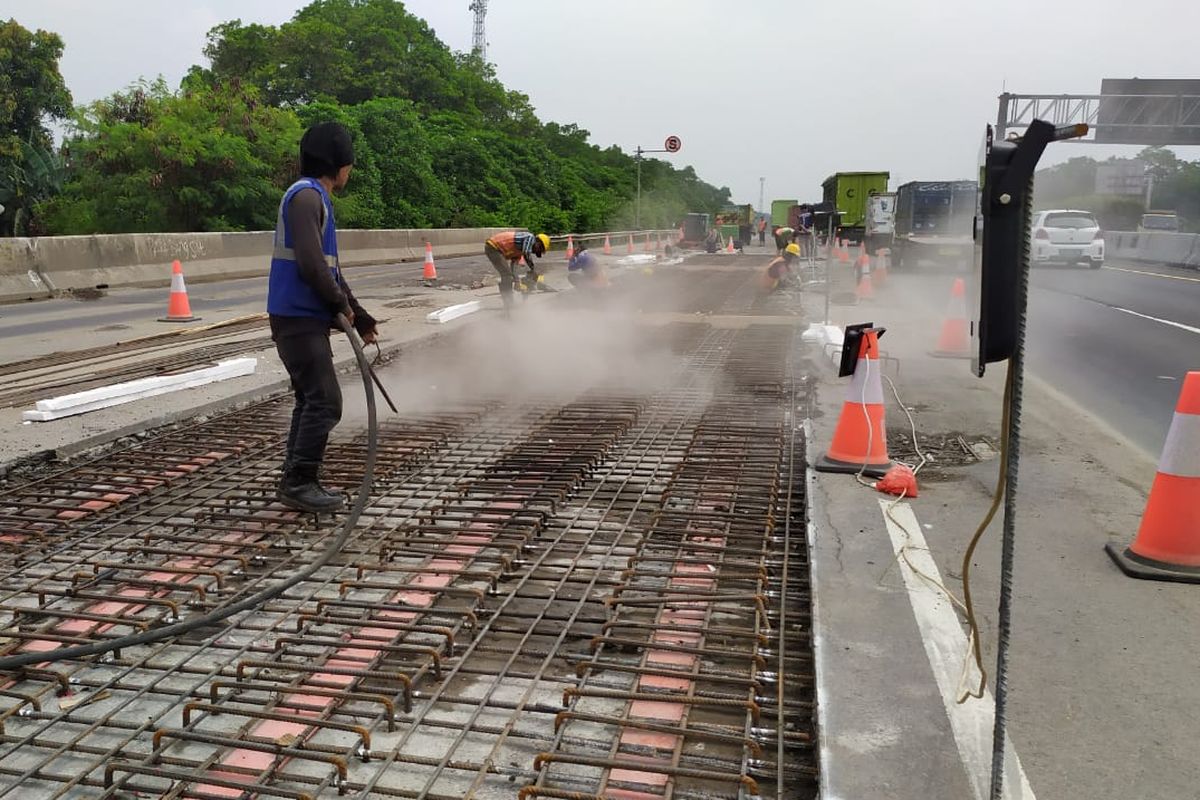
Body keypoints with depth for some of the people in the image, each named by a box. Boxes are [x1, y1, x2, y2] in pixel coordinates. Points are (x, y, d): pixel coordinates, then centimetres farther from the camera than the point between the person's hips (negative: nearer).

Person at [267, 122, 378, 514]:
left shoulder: (317, 198, 21)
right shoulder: (306, 196, -12)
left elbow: (331, 269, 25)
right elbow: (310, 265, -23)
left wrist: (361, 318, 25)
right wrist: (342, 304, -9)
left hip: (308, 319, 10)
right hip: (299, 319, -10)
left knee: (310, 400, 13)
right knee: (324, 400, -10)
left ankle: (296, 482, 20)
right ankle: (298, 482, -5)